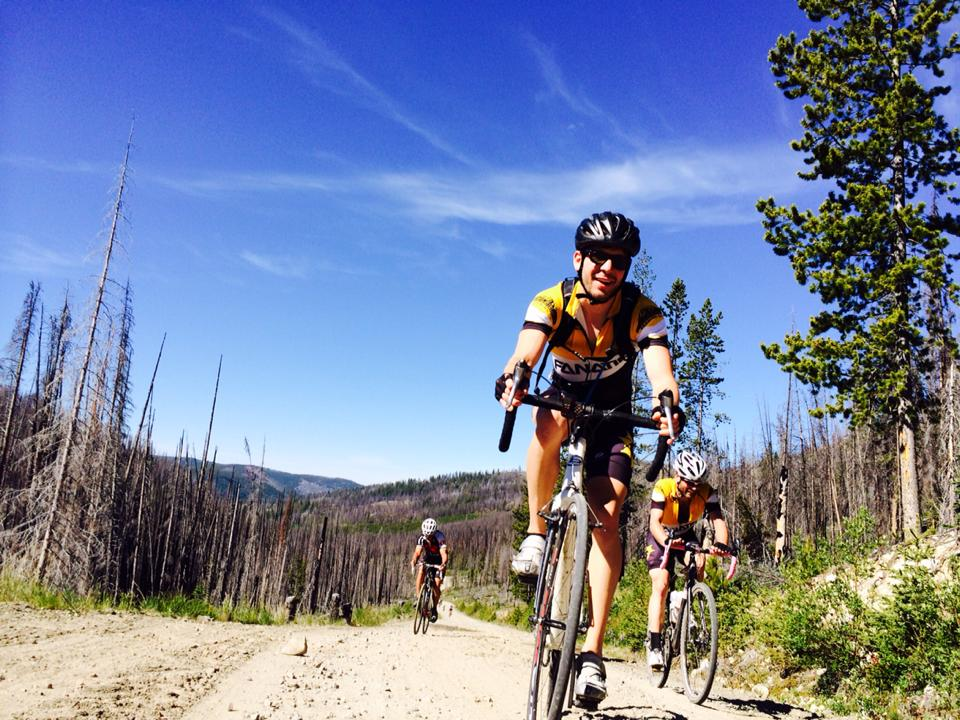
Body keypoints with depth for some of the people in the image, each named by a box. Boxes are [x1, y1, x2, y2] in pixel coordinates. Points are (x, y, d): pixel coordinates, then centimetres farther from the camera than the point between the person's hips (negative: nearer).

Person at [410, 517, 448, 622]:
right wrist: (413, 560, -53)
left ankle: (434, 609, 8)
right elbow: (417, 551, -32)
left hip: (438, 562, -2)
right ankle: (419, 598, -21)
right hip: (426, 559, 2)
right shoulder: (422, 538, -21)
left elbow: (443, 553, -42)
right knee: (421, 571, -29)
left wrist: (443, 564, -61)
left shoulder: (440, 537, -30)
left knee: (436, 586, -12)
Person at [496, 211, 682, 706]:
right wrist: (512, 379, -63)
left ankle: (592, 652, -15)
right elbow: (526, 352, -40)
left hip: (612, 417, 0)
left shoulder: (642, 313, -23)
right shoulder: (550, 303, -22)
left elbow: (660, 370, -37)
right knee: (550, 423, -38)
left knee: (607, 516, -18)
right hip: (564, 400, 1)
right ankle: (536, 532, -20)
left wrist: (668, 404, -60)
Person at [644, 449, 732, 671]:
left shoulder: (706, 492, -24)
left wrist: (721, 543, -55)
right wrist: (667, 542, -61)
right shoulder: (662, 488, -32)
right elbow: (654, 522, -42)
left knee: (699, 565, -27)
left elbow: (718, 520, -34)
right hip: (661, 537, -3)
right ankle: (654, 644, -15)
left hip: (686, 535, 3)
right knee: (660, 586, -20)